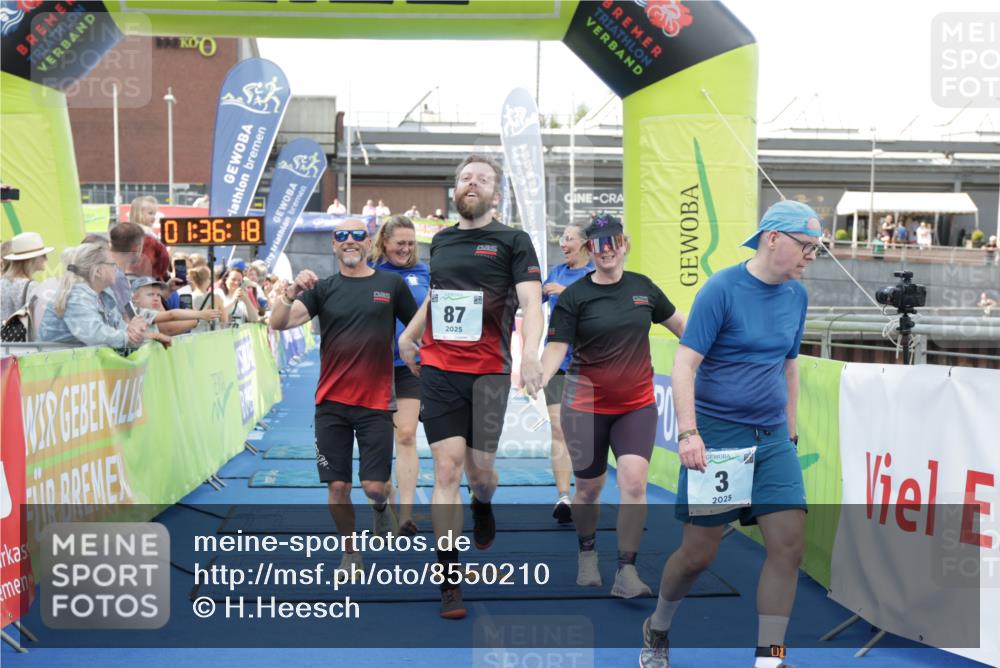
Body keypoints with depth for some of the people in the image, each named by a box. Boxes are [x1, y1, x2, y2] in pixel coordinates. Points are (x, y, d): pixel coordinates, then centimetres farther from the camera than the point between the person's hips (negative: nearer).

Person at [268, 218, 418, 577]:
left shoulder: (391, 284, 3)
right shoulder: (323, 289, 5)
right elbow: (278, 323, -5)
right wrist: (291, 292, -22)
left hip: (376, 403, -1)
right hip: (331, 402, 1)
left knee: (374, 486, -3)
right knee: (338, 487, 3)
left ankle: (382, 507, 33)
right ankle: (349, 552, 23)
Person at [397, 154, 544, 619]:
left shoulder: (514, 241, 0)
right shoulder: (440, 241, 13)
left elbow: (531, 300, -11)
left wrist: (530, 353, -26)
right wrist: (409, 335, 21)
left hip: (489, 371, -2)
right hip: (437, 370, 3)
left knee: (480, 470, 5)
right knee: (447, 469, -5)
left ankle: (482, 508, 44)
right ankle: (449, 580, 1)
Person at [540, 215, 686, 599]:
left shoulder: (643, 287, 4)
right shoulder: (574, 297, -7)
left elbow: (677, 323, 18)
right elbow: (557, 347, -12)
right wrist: (541, 376, -31)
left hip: (637, 404, 2)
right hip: (587, 405, -2)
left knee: (634, 481, -14)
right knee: (589, 487, 10)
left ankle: (626, 572, -5)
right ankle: (587, 552, 38)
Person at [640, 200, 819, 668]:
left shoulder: (797, 295, 8)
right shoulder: (721, 289, -11)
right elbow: (684, 363, -14)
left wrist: (790, 430, 19)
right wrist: (688, 432, -22)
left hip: (773, 440, 6)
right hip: (716, 437, -5)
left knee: (788, 544, -6)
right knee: (698, 554, 1)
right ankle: (656, 630, 29)